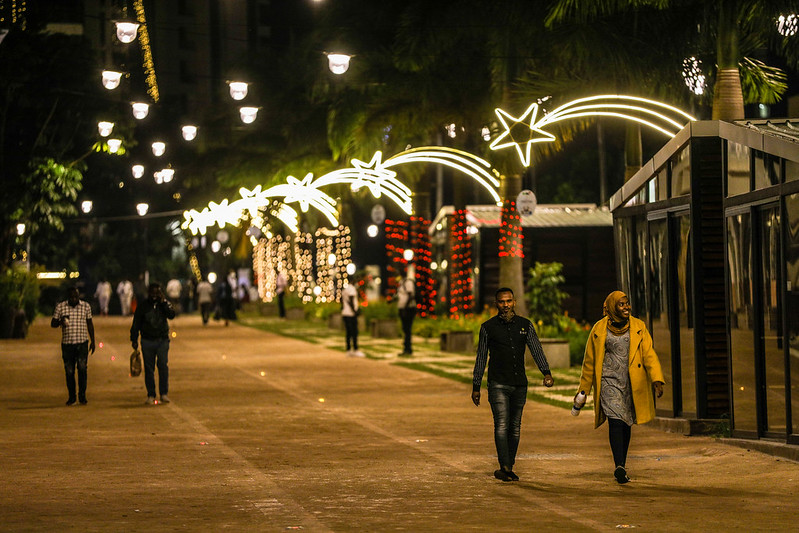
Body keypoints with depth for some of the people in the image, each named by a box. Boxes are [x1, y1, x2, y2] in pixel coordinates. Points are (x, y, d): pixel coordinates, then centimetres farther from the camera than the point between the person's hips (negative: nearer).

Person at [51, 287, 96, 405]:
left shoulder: (86, 306, 5)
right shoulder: (60, 306, 2)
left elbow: (90, 324, 13)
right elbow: (53, 323, 4)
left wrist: (92, 341, 11)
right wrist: (60, 322, -19)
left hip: (82, 343, 0)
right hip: (67, 344, 0)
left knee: (82, 368, -11)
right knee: (69, 371, 3)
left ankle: (82, 396, -4)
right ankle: (71, 396, 15)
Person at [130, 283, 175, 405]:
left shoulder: (165, 304, 7)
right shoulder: (142, 306, 5)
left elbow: (171, 315, -11)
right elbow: (136, 324, 8)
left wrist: (163, 302, -14)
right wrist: (134, 340, 4)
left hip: (162, 340, 0)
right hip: (147, 341, 0)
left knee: (163, 366, -11)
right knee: (149, 368, 1)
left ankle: (164, 394, -4)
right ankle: (151, 396, 6)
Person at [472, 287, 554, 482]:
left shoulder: (525, 325, 9)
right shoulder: (488, 327, 3)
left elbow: (536, 350, 2)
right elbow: (481, 358, 7)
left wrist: (546, 373, -14)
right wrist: (476, 387, 5)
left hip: (520, 384, 3)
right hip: (498, 384, -3)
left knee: (515, 427, 7)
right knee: (502, 425, -15)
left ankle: (509, 467, 14)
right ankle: (504, 467, -21)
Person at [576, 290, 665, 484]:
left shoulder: (638, 327, 5)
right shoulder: (599, 329, 1)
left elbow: (649, 354, -2)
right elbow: (589, 361, 8)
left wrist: (656, 379, -16)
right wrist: (583, 389, 11)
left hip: (632, 382, 3)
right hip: (609, 381, -3)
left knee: (626, 424, 9)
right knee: (616, 421, -17)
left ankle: (621, 467, 22)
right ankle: (619, 466, -27)